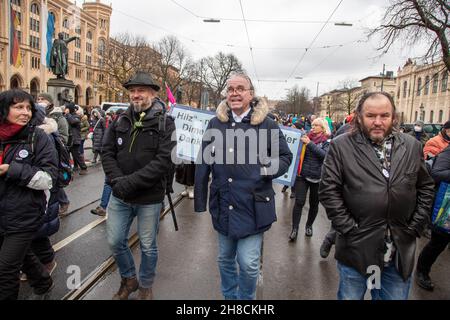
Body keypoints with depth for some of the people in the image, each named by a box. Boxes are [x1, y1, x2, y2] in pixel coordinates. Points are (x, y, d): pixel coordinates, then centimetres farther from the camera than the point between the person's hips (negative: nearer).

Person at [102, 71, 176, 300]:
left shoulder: (165, 123, -9)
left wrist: (130, 182, -22)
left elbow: (164, 160, -19)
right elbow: (107, 152, 2)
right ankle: (129, 279, 40)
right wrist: (117, 180, -15)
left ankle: (145, 286, 37)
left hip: (149, 198, -4)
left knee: (148, 246, 12)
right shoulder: (120, 121, 4)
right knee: (115, 242, 14)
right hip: (120, 196, 4)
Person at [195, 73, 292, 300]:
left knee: (249, 264, 1)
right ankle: (229, 296, 43)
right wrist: (199, 201, 4)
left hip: (253, 206, -3)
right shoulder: (216, 123, 3)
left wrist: (269, 169, -15)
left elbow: (285, 156, 5)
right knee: (225, 259, 19)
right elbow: (203, 164, 4)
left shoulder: (266, 124, -4)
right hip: (223, 206, 3)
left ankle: (245, 298, 31)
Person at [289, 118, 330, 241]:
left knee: (314, 204, 13)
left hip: (317, 177, 0)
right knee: (299, 202, -8)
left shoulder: (327, 142, 1)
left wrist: (310, 143, -21)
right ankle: (294, 229, -1)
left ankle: (309, 226, 33)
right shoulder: (306, 137, 5)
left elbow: (324, 154, -17)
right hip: (302, 175, 0)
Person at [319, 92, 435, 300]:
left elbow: (426, 187, 10)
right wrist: (349, 228, -12)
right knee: (350, 295, 14)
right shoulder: (341, 146, -7)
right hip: (356, 250, -3)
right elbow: (328, 190, -9)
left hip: (400, 254, 3)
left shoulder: (412, 146, 5)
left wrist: (415, 227, 2)